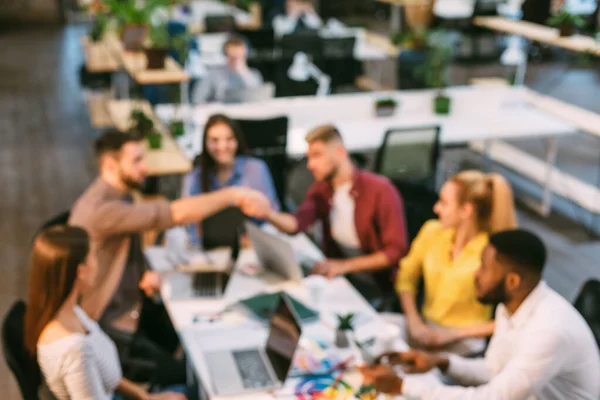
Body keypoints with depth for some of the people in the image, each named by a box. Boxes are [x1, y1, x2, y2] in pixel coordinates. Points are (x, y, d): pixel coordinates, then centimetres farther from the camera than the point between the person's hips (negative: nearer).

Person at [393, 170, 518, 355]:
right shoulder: (433, 231, 1)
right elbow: (406, 277, 12)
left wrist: (456, 333, -11)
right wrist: (414, 321, -2)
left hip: (464, 340, -6)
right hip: (425, 326, 6)